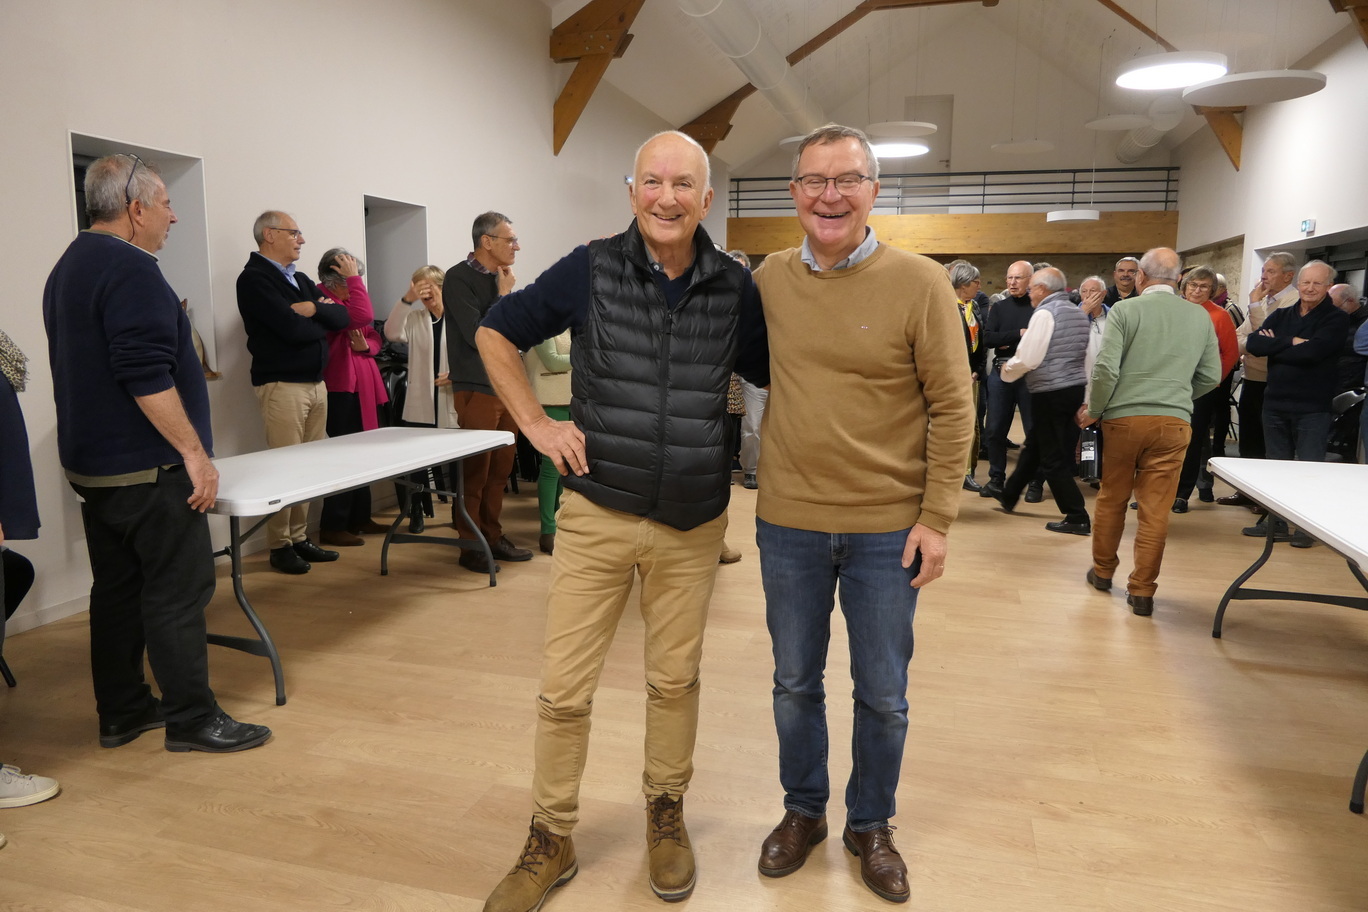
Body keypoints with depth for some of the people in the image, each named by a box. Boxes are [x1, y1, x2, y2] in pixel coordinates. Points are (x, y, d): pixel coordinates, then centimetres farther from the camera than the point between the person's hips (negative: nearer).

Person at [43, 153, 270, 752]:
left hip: (90, 466, 10)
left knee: (116, 590, 14)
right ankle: (192, 719, 4)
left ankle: (121, 712, 23)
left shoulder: (67, 270, 17)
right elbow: (146, 376, -24)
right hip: (146, 470, -10)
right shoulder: (132, 270, -15)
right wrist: (194, 450, -20)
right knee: (177, 592, -3)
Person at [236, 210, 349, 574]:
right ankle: (280, 545, 5)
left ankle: (299, 537, 16)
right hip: (281, 384, -7)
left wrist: (313, 308, -10)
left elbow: (341, 317, 8)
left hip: (315, 382, 7)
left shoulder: (300, 280, 18)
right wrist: (322, 324, 1)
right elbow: (293, 329, -18)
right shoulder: (254, 278, -7)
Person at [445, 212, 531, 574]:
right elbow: (477, 335, -17)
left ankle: (493, 536, 23)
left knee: (500, 469, 12)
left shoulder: (500, 278, 12)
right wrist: (504, 296, -11)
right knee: (476, 472, -1)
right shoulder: (459, 278, -9)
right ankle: (471, 546, 10)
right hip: (477, 389, -7)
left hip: (506, 385, 7)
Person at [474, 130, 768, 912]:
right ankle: (552, 840, 28)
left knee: (675, 679, 16)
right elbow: (496, 334, 6)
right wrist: (536, 424, -2)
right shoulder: (590, 269, -6)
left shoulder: (735, 287, -3)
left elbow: (771, 377, 12)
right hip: (597, 515, -1)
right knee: (563, 690, 6)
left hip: (693, 524, 1)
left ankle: (666, 813, 39)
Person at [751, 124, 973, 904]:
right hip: (789, 521, 3)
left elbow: (953, 409, -6)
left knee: (883, 695, 13)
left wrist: (937, 519, -10)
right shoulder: (771, 278, 1)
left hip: (887, 528, -2)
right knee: (795, 685, 16)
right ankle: (803, 811, 39)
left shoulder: (920, 283, -9)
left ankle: (871, 825, 36)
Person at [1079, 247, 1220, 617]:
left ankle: (1103, 571, 28)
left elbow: (1106, 368, -13)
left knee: (1111, 499, 14)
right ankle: (1142, 591, 11)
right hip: (1174, 421, 2)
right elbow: (1211, 376, 11)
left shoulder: (1125, 310, -5)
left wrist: (1094, 410, 1)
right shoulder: (1200, 316, 7)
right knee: (1156, 509, 6)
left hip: (1124, 417, -2)